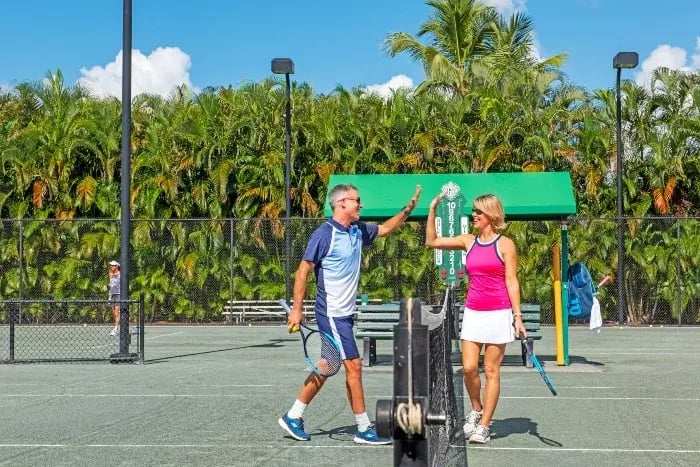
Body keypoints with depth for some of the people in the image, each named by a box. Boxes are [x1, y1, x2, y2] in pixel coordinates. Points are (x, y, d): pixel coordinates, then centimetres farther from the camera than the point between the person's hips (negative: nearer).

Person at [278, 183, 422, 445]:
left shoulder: (358, 231, 9)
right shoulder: (324, 234, -14)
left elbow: (385, 229, 26)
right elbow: (303, 270, -12)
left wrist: (408, 209, 12)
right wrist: (297, 308, -14)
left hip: (345, 314, 9)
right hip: (332, 314, -9)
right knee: (353, 365, -7)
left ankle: (293, 417, 23)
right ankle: (364, 429, 1)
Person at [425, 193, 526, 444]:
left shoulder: (505, 244, -2)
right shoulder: (468, 241, 10)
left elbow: (511, 281, -4)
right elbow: (432, 241, 12)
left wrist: (517, 316, -9)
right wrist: (432, 210, 5)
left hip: (498, 313, -4)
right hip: (472, 312, 4)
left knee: (491, 371, 1)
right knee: (469, 367, -4)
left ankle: (484, 426, 7)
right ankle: (476, 410, 21)